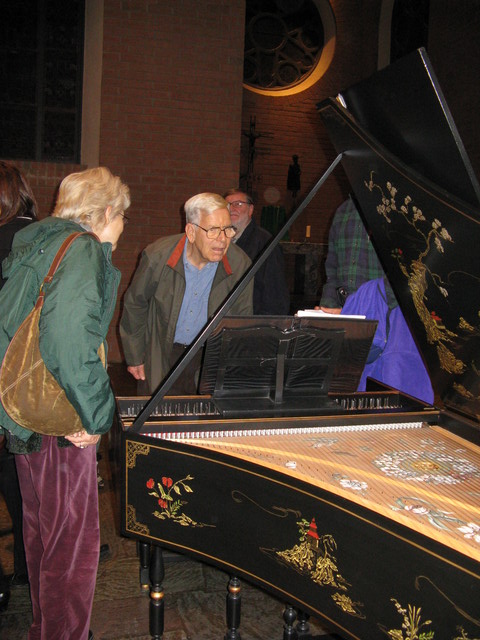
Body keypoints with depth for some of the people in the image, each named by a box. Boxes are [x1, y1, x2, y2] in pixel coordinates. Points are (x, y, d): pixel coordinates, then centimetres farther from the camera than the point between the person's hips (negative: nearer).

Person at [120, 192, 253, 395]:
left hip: (209, 357, 1)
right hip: (161, 355, -1)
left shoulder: (240, 265, -14)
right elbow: (134, 304, -2)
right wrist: (134, 357, 4)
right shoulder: (157, 256, -18)